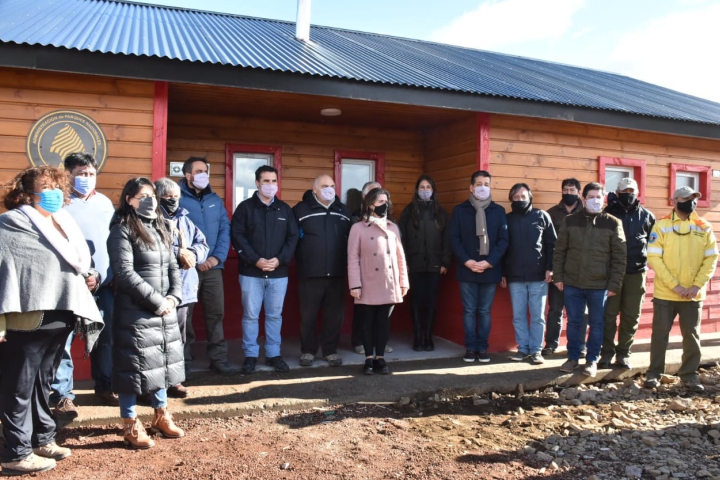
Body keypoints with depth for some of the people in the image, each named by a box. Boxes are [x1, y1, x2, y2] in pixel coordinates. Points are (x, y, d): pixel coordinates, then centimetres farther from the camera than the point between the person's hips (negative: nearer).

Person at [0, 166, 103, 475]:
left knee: (42, 383, 20)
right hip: (26, 321, -8)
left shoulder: (62, 223, 15)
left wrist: (88, 277, 5)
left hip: (59, 317, 8)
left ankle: (42, 438, 32)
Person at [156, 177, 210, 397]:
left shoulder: (184, 219, 18)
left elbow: (202, 244, 14)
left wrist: (192, 253, -7)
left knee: (178, 337, 14)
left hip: (183, 288, 7)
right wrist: (179, 253, -18)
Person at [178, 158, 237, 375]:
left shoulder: (216, 200, 13)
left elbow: (225, 229, 8)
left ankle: (218, 358, 14)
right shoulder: (176, 200, -3)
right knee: (183, 314, 5)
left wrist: (218, 256, -6)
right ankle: (182, 358, 18)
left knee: (216, 313, 6)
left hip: (213, 267, 4)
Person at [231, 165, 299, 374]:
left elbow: (293, 237, 6)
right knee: (250, 315, 3)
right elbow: (238, 236, -6)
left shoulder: (285, 209, 10)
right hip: (251, 273, -2)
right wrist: (255, 260, -15)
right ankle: (250, 355, 15)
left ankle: (273, 354, 20)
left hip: (278, 273, 2)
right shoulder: (245, 207, 1)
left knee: (275, 315, 9)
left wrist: (280, 259, -9)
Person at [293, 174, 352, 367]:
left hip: (337, 273, 3)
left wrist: (347, 263, 11)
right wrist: (301, 259, -6)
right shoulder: (301, 210, -1)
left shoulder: (343, 211, 12)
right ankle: (308, 350, 21)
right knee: (308, 314, 5)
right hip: (310, 273, -3)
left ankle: (331, 350, 22)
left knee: (335, 314, 8)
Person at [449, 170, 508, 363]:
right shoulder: (460, 210, 4)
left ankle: (483, 347, 17)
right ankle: (470, 347, 14)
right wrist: (467, 261, -12)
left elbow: (503, 240, 0)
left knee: (485, 311, 7)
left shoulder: (498, 211, 5)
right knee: (469, 310, 5)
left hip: (490, 269, 0)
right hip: (467, 269, 0)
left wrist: (489, 262, -11)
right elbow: (454, 239, -1)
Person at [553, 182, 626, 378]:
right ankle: (573, 358, 24)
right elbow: (559, 250, 6)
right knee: (573, 323, 10)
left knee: (596, 324, 9)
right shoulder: (570, 220, 4)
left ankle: (592, 361, 22)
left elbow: (620, 257, -2)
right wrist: (558, 277, 1)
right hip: (572, 283, 1)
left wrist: (614, 284, -6)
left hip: (599, 285, -1)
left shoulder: (613, 223, -1)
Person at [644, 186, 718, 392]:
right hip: (665, 293, -2)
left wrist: (697, 285, -10)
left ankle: (689, 374, 22)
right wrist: (674, 285, -15)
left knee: (692, 335, 9)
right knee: (660, 334, 5)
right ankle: (654, 373, 17)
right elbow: (654, 257, -9)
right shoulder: (662, 225, -4)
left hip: (693, 295, 2)